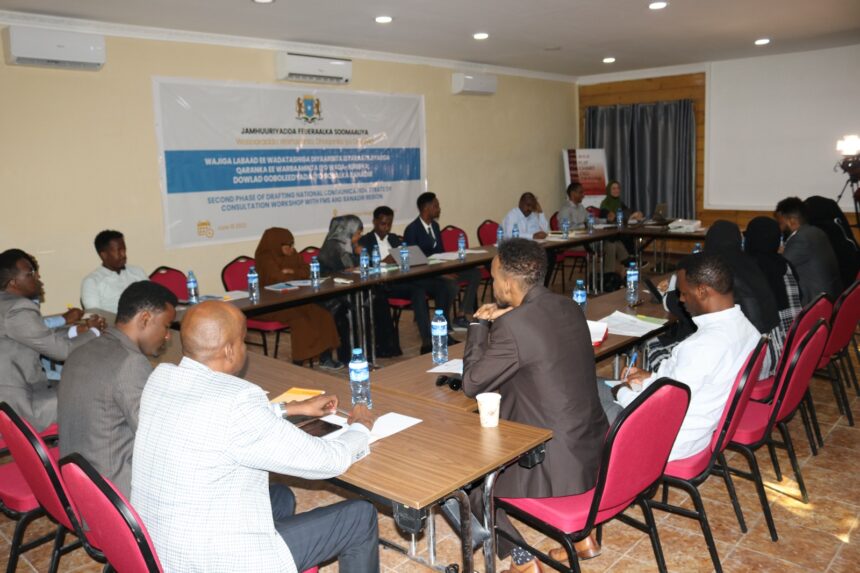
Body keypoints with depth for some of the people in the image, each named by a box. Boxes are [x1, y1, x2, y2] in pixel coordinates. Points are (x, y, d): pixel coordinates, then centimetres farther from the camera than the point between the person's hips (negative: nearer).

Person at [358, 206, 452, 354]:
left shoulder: (395, 238, 28)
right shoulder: (365, 241, 9)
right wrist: (384, 262, -18)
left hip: (404, 277, 6)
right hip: (385, 284, -6)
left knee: (441, 285, -18)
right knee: (418, 291, -35)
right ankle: (427, 341, -39)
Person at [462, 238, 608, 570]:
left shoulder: (513, 325, -22)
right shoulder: (568, 307, 2)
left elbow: (471, 384, -11)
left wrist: (480, 324, -2)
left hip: (559, 464, -8)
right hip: (595, 449, 8)